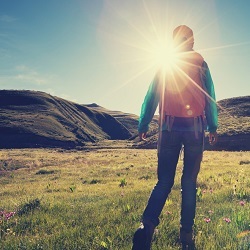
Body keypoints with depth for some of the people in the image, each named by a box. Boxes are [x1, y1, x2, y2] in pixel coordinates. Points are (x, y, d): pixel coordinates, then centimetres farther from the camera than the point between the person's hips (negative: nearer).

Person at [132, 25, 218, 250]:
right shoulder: (200, 63, 6)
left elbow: (151, 97, 5)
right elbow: (210, 97, 4)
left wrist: (143, 125, 9)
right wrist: (213, 126, 8)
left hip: (169, 127, 1)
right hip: (195, 127, 0)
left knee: (164, 181, 3)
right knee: (189, 181, 7)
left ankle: (147, 225, -19)